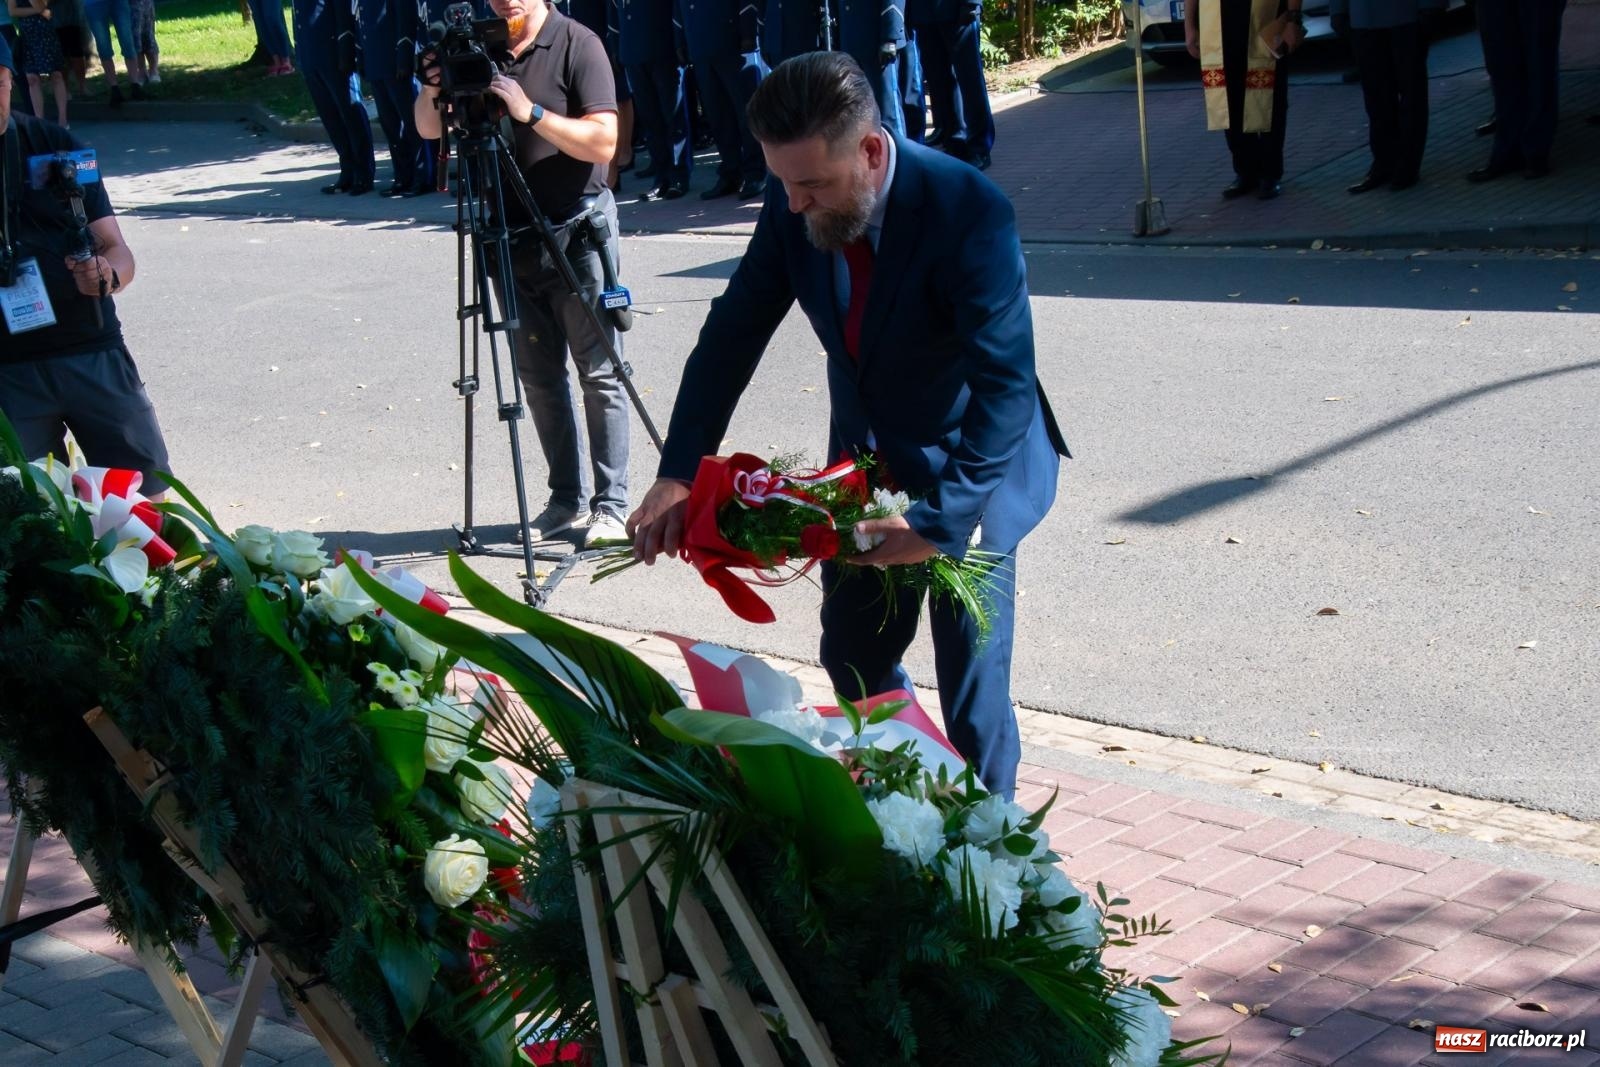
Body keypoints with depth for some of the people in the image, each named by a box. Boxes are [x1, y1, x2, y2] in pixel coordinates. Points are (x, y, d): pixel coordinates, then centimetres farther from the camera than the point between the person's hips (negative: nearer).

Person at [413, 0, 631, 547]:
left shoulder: (577, 45, -9)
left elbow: (603, 141, -17)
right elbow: (429, 130, 7)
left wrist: (531, 112, -27)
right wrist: (434, 89, -14)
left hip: (576, 233, -5)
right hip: (511, 236, 6)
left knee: (600, 373, -1)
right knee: (538, 375, 10)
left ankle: (611, 505, 5)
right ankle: (567, 500, 19)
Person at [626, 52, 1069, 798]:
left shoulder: (969, 212, -29)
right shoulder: (792, 207, -13)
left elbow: (1007, 388, -31)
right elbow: (733, 335, -6)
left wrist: (939, 521, -37)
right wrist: (676, 474, -14)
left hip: (971, 466, -6)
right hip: (861, 463, 6)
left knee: (970, 675, -4)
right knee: (852, 659, 14)